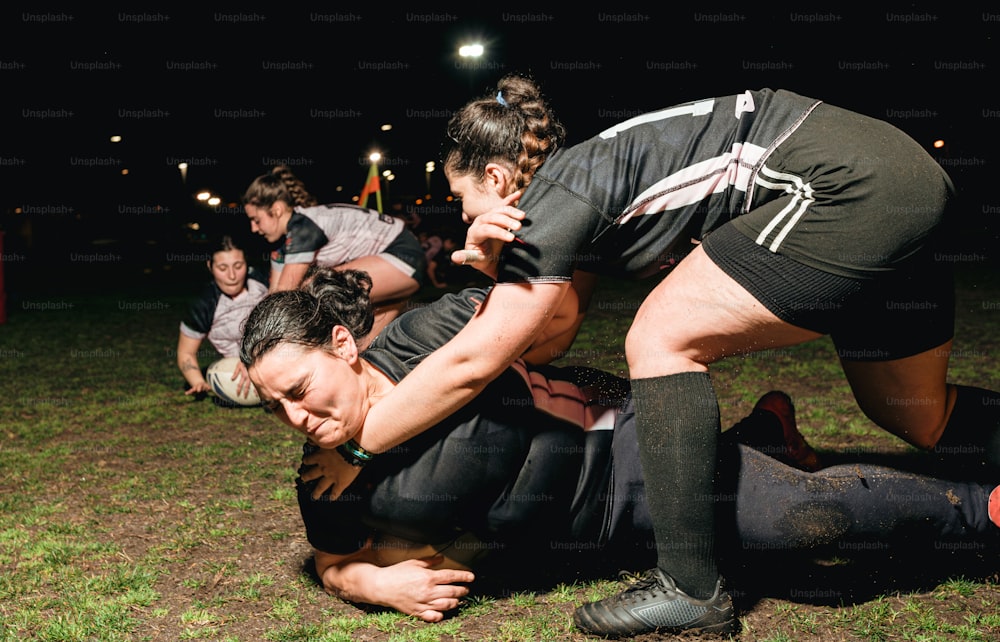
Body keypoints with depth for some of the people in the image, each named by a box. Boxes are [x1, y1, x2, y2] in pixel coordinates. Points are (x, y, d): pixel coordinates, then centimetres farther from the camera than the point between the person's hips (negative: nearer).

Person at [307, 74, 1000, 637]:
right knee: (917, 418, 19)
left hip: (850, 187, -10)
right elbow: (547, 333, 17)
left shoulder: (558, 198, -12)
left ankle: (690, 586, -6)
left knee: (662, 338, -10)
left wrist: (354, 446, -6)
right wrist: (496, 269, -3)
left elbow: (474, 361, -14)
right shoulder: (581, 174, 14)